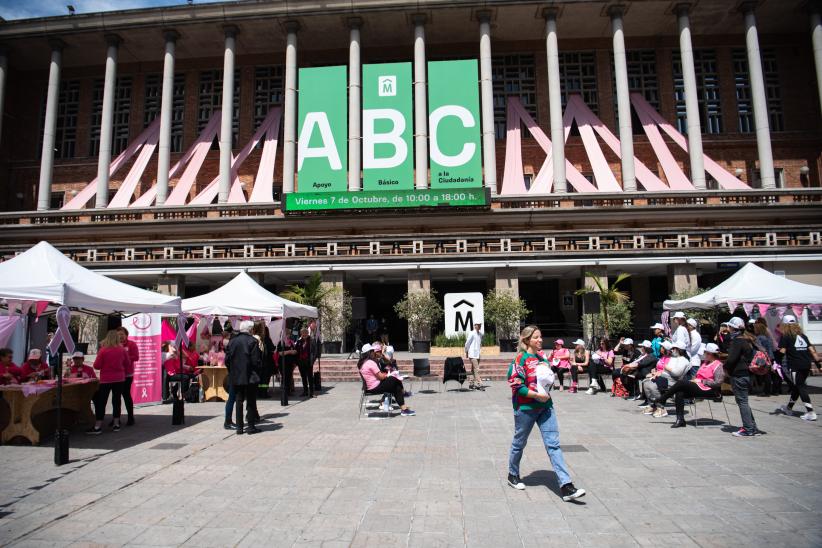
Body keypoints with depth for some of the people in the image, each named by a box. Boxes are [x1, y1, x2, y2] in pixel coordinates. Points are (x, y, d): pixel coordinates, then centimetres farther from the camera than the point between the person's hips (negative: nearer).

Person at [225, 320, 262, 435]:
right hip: (250, 376, -4)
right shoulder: (252, 341, -12)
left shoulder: (232, 341, 3)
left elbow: (227, 360, 5)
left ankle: (239, 427, 14)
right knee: (251, 401, 5)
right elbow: (256, 360, -13)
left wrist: (232, 371, 16)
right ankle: (251, 426, 8)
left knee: (239, 401, 11)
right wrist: (258, 371, 1)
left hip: (236, 377, 5)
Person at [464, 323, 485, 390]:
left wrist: (480, 350, 17)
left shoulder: (480, 334, 11)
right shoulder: (472, 334, -11)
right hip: (473, 355, -7)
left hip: (478, 354, 7)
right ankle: (479, 384, -11)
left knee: (473, 370, 11)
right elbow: (467, 343, -6)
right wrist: (466, 352, 0)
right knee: (476, 370, -11)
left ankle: (471, 384, 17)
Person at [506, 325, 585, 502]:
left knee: (554, 444, -1)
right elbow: (516, 385, -18)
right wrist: (536, 395, -21)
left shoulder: (542, 358, 8)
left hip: (545, 406, 6)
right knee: (519, 443, 12)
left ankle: (566, 487, -3)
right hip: (525, 408, -6)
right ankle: (513, 475, 34)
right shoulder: (520, 359, -13)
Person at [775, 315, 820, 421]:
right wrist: (817, 361, 12)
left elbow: (782, 351, -10)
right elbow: (812, 349, 10)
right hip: (807, 365, 7)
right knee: (796, 386, 16)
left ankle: (810, 412, -8)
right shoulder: (802, 335, 14)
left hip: (795, 366, -7)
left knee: (800, 387, -1)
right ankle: (789, 408, 30)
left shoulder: (785, 336, -3)